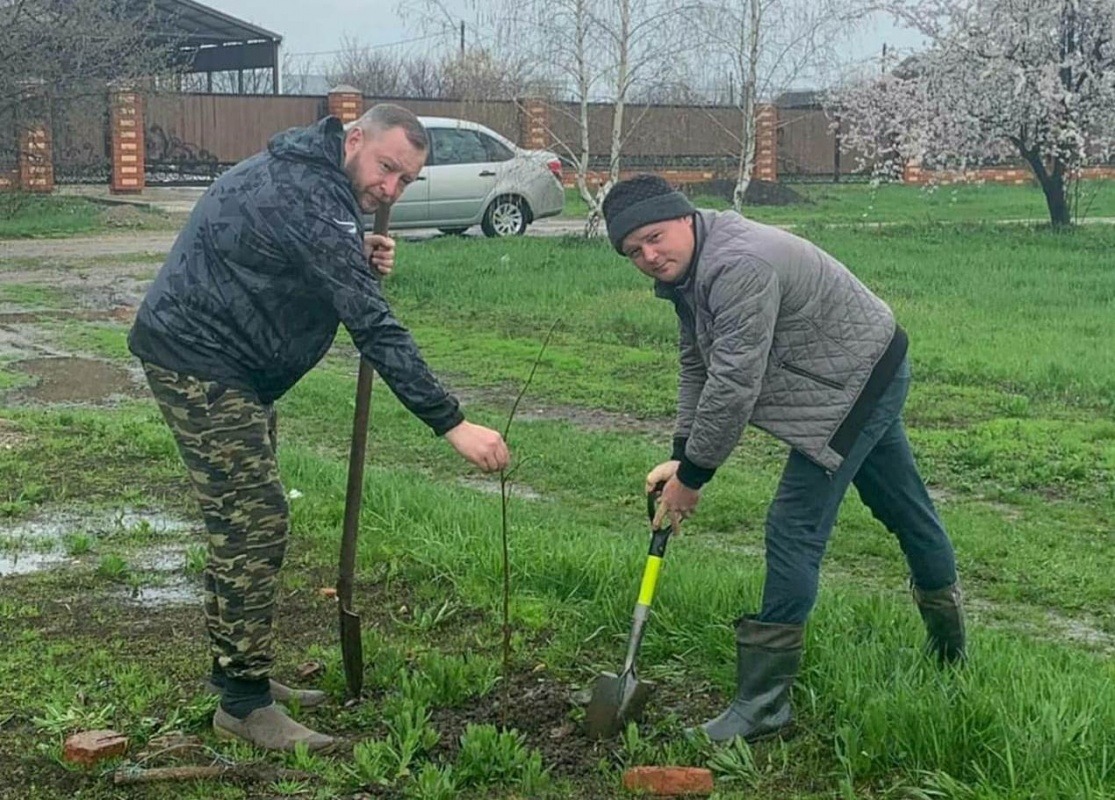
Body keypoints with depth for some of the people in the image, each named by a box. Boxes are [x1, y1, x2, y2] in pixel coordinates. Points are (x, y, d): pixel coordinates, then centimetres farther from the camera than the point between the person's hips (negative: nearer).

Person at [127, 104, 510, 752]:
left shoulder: (301, 171, 9)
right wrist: (452, 424, -31)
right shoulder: (310, 200, -24)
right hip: (199, 362, -11)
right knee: (256, 521, -11)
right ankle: (243, 705, -4)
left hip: (228, 366, 11)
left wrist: (359, 262, -3)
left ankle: (243, 675, 25)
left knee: (245, 517, 15)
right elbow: (375, 328, -30)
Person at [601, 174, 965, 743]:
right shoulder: (686, 270, 3)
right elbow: (696, 368, 9)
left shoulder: (738, 266, -30)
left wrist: (693, 476, -22)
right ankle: (948, 635, 45)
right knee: (900, 501, 24)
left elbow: (733, 384, -31)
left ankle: (761, 705, -8)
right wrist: (681, 457, 0)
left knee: (795, 529, -12)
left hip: (859, 385, -10)